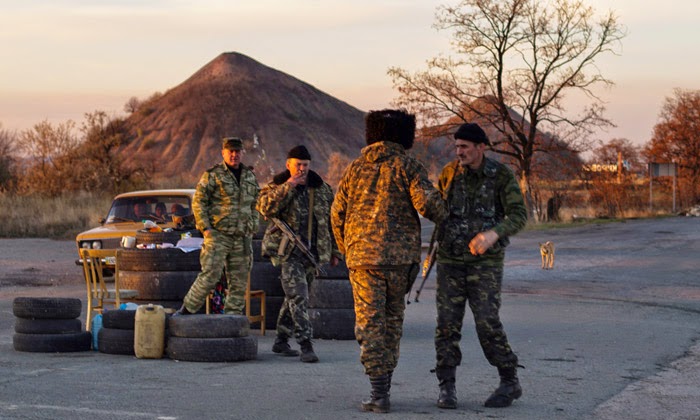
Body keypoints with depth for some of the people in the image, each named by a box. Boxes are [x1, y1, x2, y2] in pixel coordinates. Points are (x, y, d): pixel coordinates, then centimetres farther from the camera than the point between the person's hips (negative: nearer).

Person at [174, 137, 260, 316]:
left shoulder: (250, 176, 14)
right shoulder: (213, 175, -3)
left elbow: (255, 205, 22)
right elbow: (198, 202, -4)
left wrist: (253, 229, 12)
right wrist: (205, 228, -12)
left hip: (242, 238, 5)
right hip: (218, 235, -5)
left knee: (239, 282, 5)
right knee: (210, 276, -14)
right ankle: (187, 309, -3)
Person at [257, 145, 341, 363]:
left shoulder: (322, 189, 10)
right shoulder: (276, 187, -2)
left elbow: (332, 220, 16)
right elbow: (265, 208, -22)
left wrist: (334, 251, 15)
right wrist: (288, 187, -25)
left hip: (312, 252, 5)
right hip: (287, 251, -5)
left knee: (294, 297, 12)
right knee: (298, 296, -14)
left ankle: (281, 340, 24)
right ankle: (305, 345, -17)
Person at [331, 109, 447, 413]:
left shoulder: (355, 168, 10)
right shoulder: (408, 166, 1)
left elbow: (338, 214, 11)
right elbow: (426, 201, -13)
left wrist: (346, 251, 24)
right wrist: (443, 216, 9)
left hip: (362, 254, 1)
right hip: (401, 255, -1)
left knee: (370, 322, 0)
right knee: (393, 318, 16)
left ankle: (379, 392, -9)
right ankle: (383, 384, 18)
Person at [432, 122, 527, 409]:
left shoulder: (502, 175, -9)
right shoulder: (450, 172, -1)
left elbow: (518, 215, -18)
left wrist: (494, 234, -36)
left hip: (486, 262, -3)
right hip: (450, 261, 3)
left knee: (487, 324, -9)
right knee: (447, 323, -5)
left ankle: (510, 383, 7)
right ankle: (447, 388, 3)